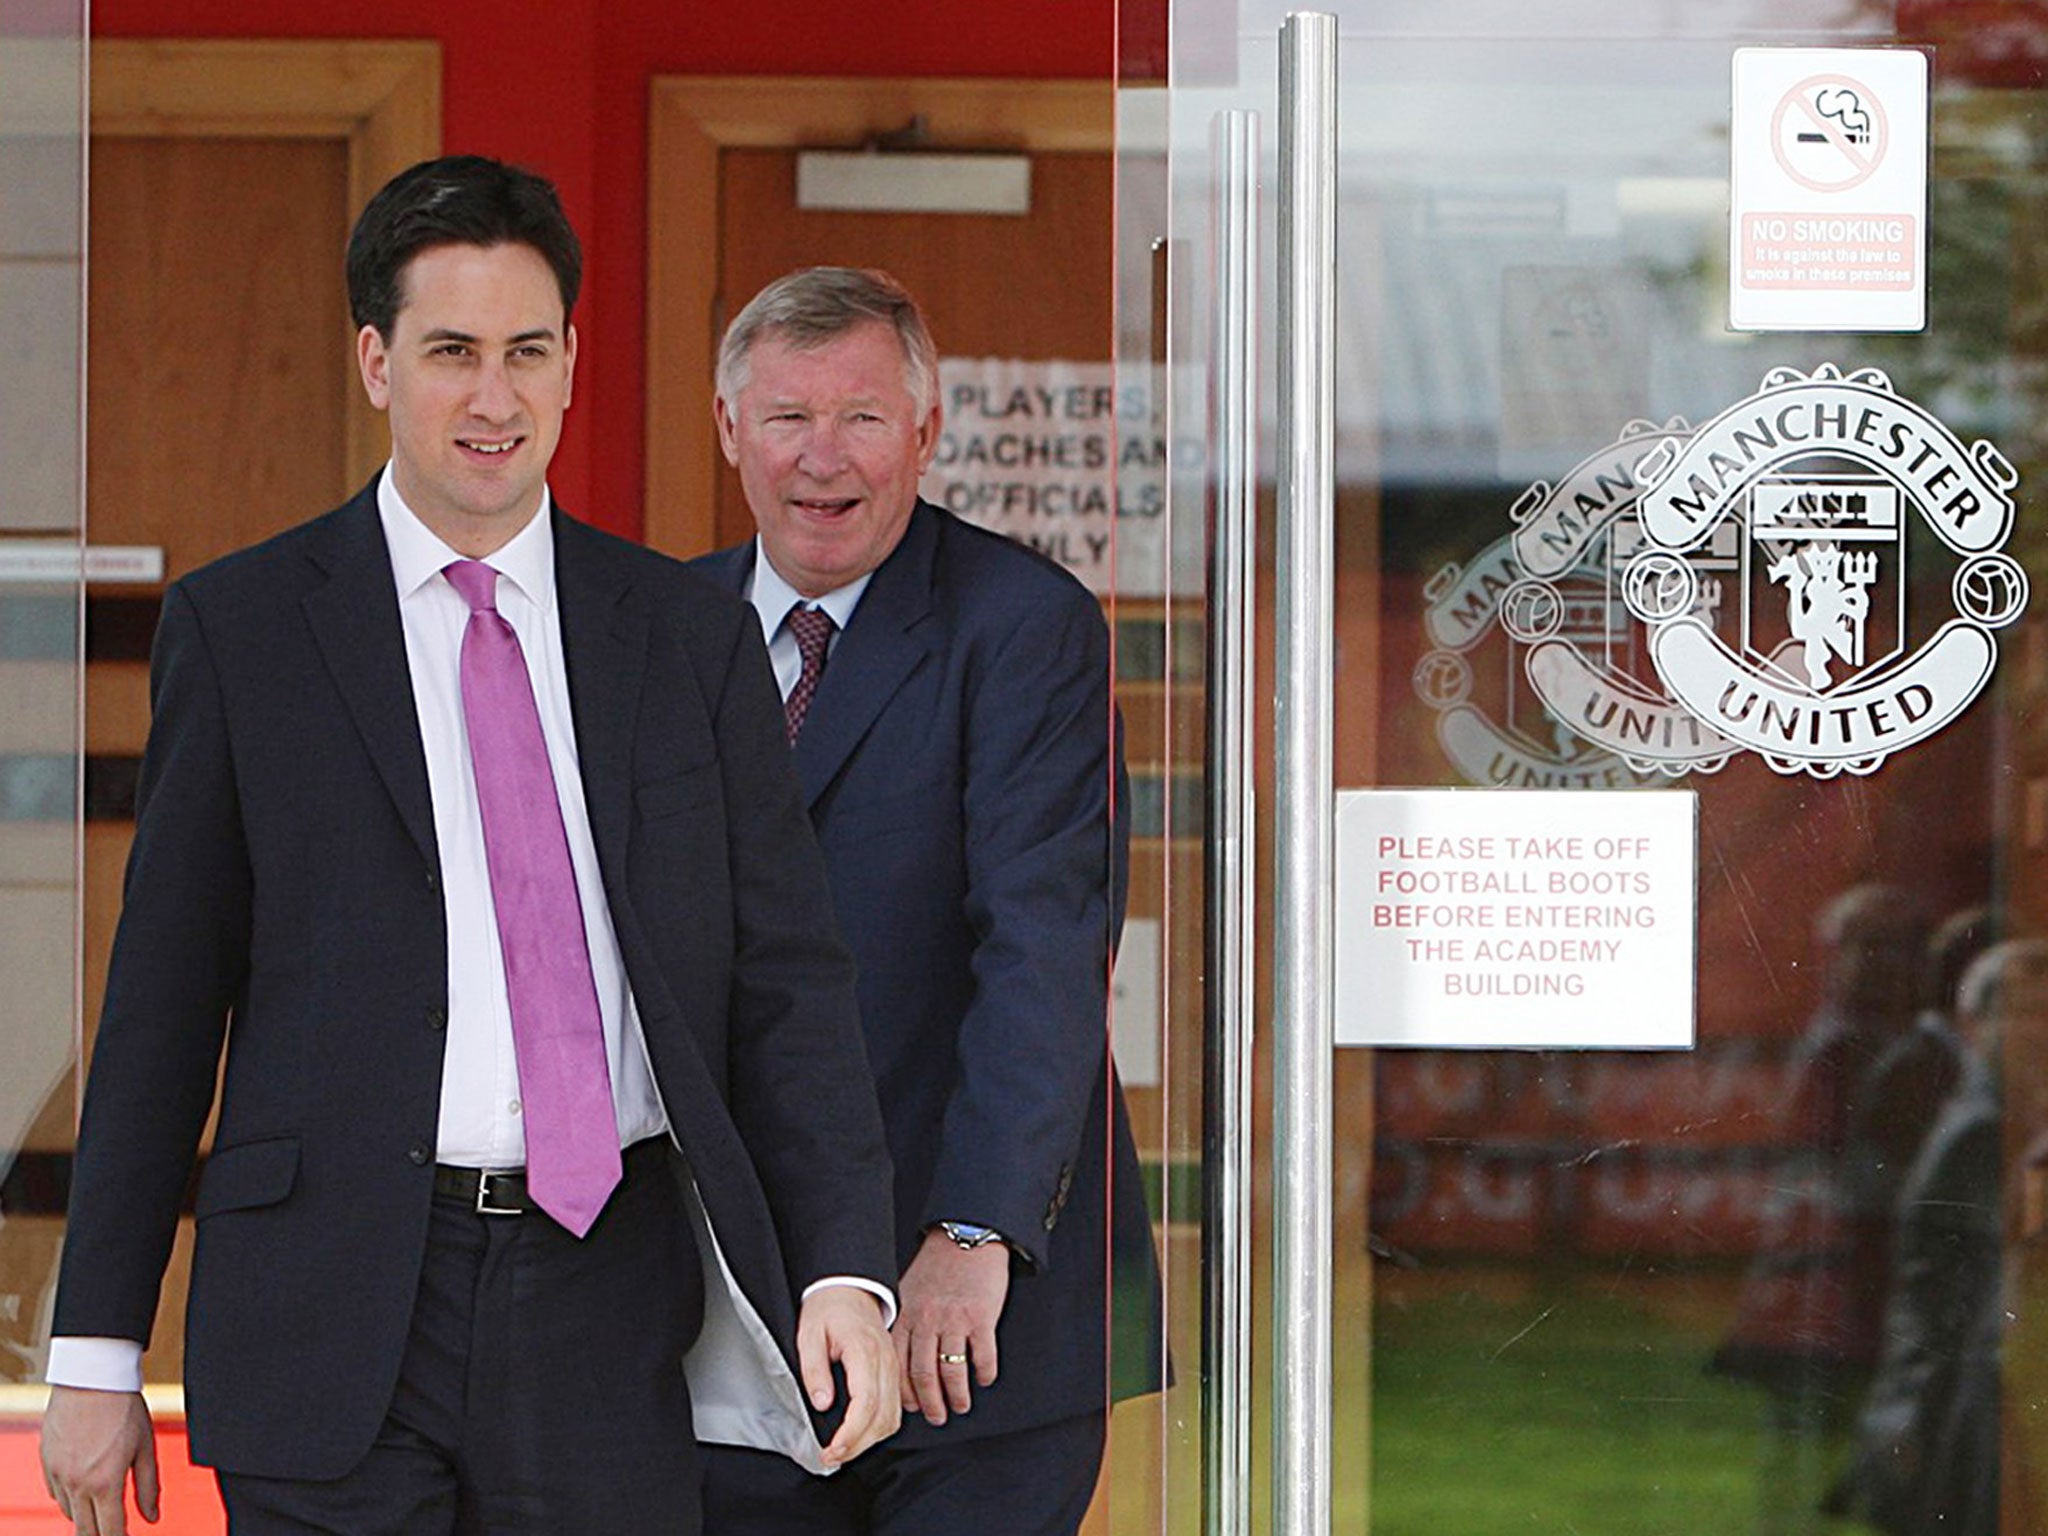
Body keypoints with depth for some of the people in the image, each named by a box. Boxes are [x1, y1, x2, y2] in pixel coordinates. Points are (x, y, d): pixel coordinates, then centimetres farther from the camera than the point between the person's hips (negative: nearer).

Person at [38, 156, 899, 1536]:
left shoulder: (692, 638, 10)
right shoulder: (241, 629, 4)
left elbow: (787, 980, 7)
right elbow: (163, 1005, 5)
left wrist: (846, 1269, -7)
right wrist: (99, 1348, 2)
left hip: (611, 1317, 2)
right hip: (335, 1325, -2)